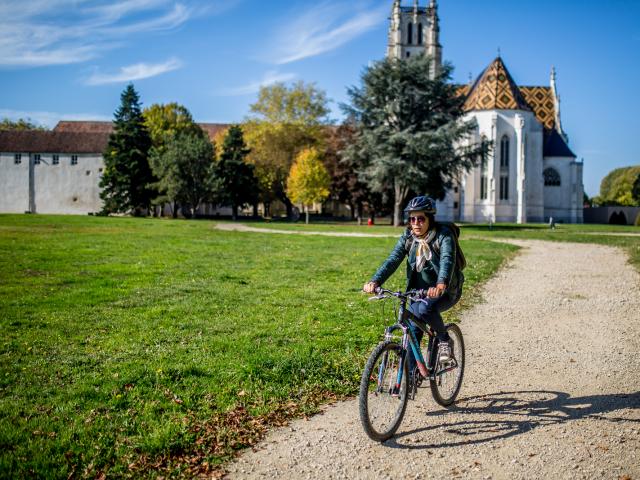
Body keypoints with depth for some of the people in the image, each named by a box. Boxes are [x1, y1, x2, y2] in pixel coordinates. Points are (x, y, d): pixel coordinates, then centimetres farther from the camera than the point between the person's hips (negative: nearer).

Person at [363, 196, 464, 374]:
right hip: (419, 291, 5)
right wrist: (375, 281, -34)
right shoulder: (407, 237, -4)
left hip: (446, 291, -5)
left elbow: (447, 260, -34)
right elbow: (392, 260, -15)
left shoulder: (444, 236, -17)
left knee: (425, 308, -33)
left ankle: (443, 338, -7)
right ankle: (412, 374, 13)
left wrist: (441, 285, -54)